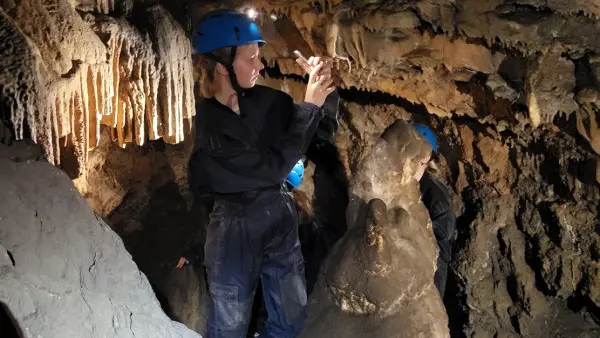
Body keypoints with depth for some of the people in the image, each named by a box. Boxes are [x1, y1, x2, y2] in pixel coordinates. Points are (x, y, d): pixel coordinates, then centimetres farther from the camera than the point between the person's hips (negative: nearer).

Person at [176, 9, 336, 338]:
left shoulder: (269, 100, -6)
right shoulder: (207, 125, -20)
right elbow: (273, 166, -23)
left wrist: (323, 92, -13)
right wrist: (309, 106, -19)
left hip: (280, 219, 5)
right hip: (234, 227, -5)